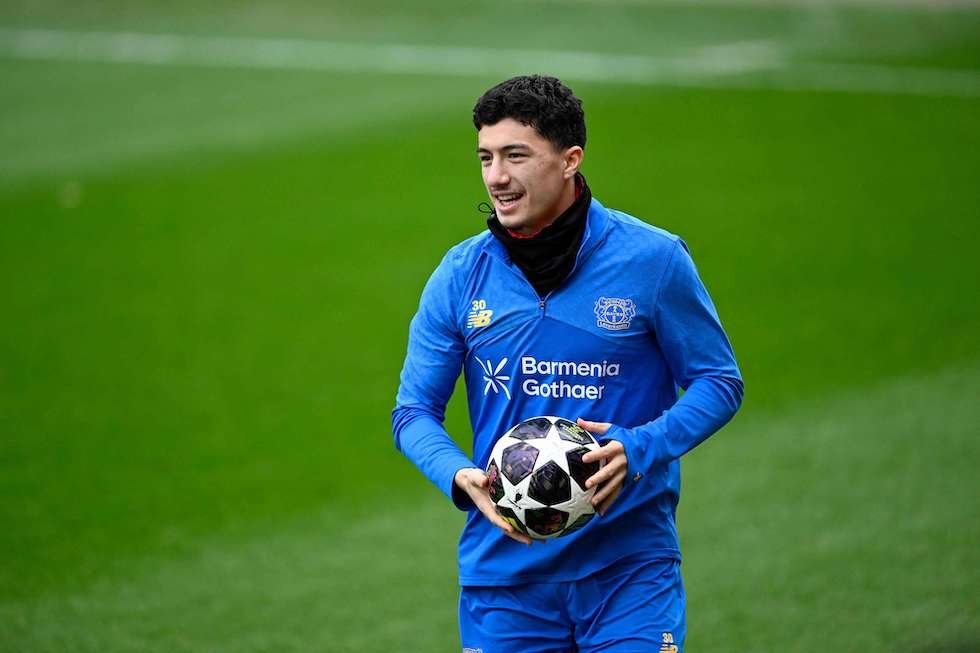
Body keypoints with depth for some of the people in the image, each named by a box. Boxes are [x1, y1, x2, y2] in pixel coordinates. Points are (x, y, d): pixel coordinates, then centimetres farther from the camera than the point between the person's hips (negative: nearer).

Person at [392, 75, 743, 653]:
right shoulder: (461, 275, 2)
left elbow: (719, 382, 1)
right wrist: (460, 476, -16)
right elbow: (414, 410, 6)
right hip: (504, 568, 2)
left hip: (629, 566, -2)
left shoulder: (652, 259, -5)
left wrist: (638, 451, -17)